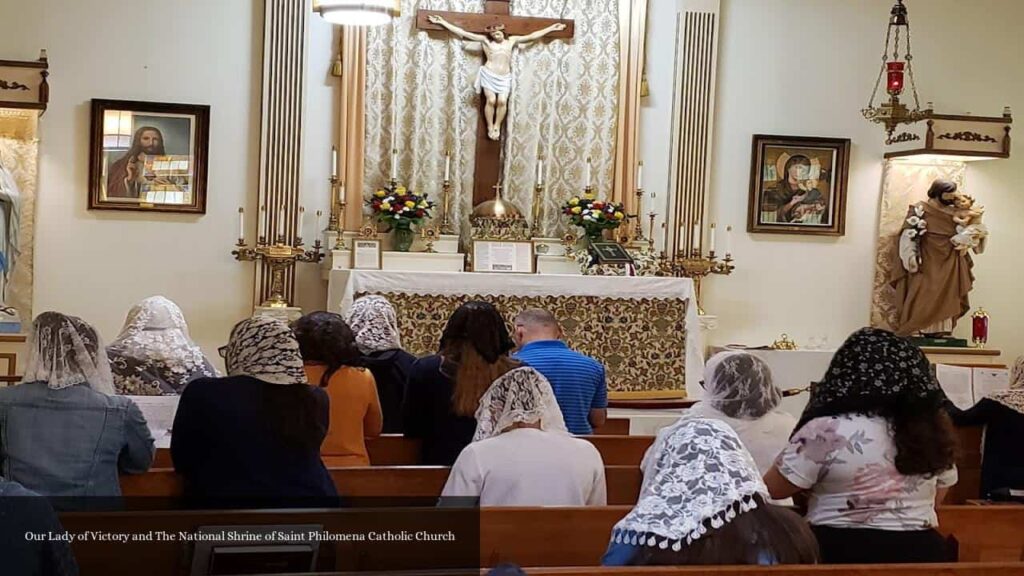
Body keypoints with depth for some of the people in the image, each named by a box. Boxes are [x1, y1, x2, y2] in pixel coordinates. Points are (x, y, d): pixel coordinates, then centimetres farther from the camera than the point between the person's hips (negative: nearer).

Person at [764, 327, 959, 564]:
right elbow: (935, 498, 15)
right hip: (922, 553, 4)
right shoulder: (932, 429, 1)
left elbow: (771, 489, -6)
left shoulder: (827, 431, -14)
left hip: (840, 553, -4)